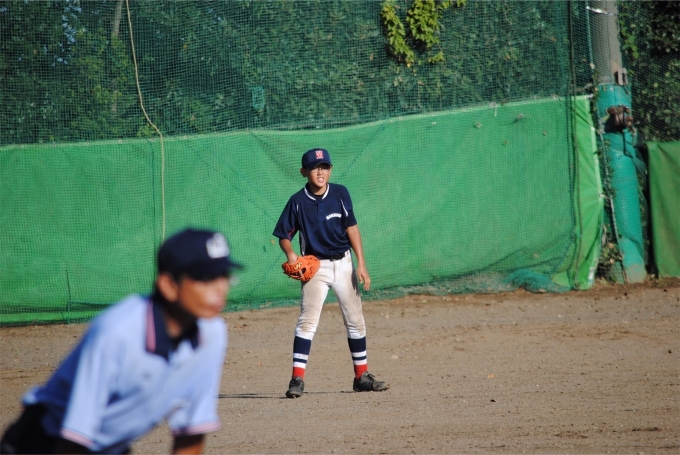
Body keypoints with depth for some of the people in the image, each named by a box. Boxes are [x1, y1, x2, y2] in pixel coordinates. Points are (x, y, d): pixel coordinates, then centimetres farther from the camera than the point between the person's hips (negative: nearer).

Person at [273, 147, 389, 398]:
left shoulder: (340, 194, -2)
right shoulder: (298, 201, -6)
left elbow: (351, 228, -3)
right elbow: (284, 236, 0)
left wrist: (361, 264, -8)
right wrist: (290, 254, -21)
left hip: (343, 264, 3)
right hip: (315, 266, -3)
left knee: (355, 320, 9)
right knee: (307, 321, -14)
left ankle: (361, 376, 22)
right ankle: (297, 379, -15)